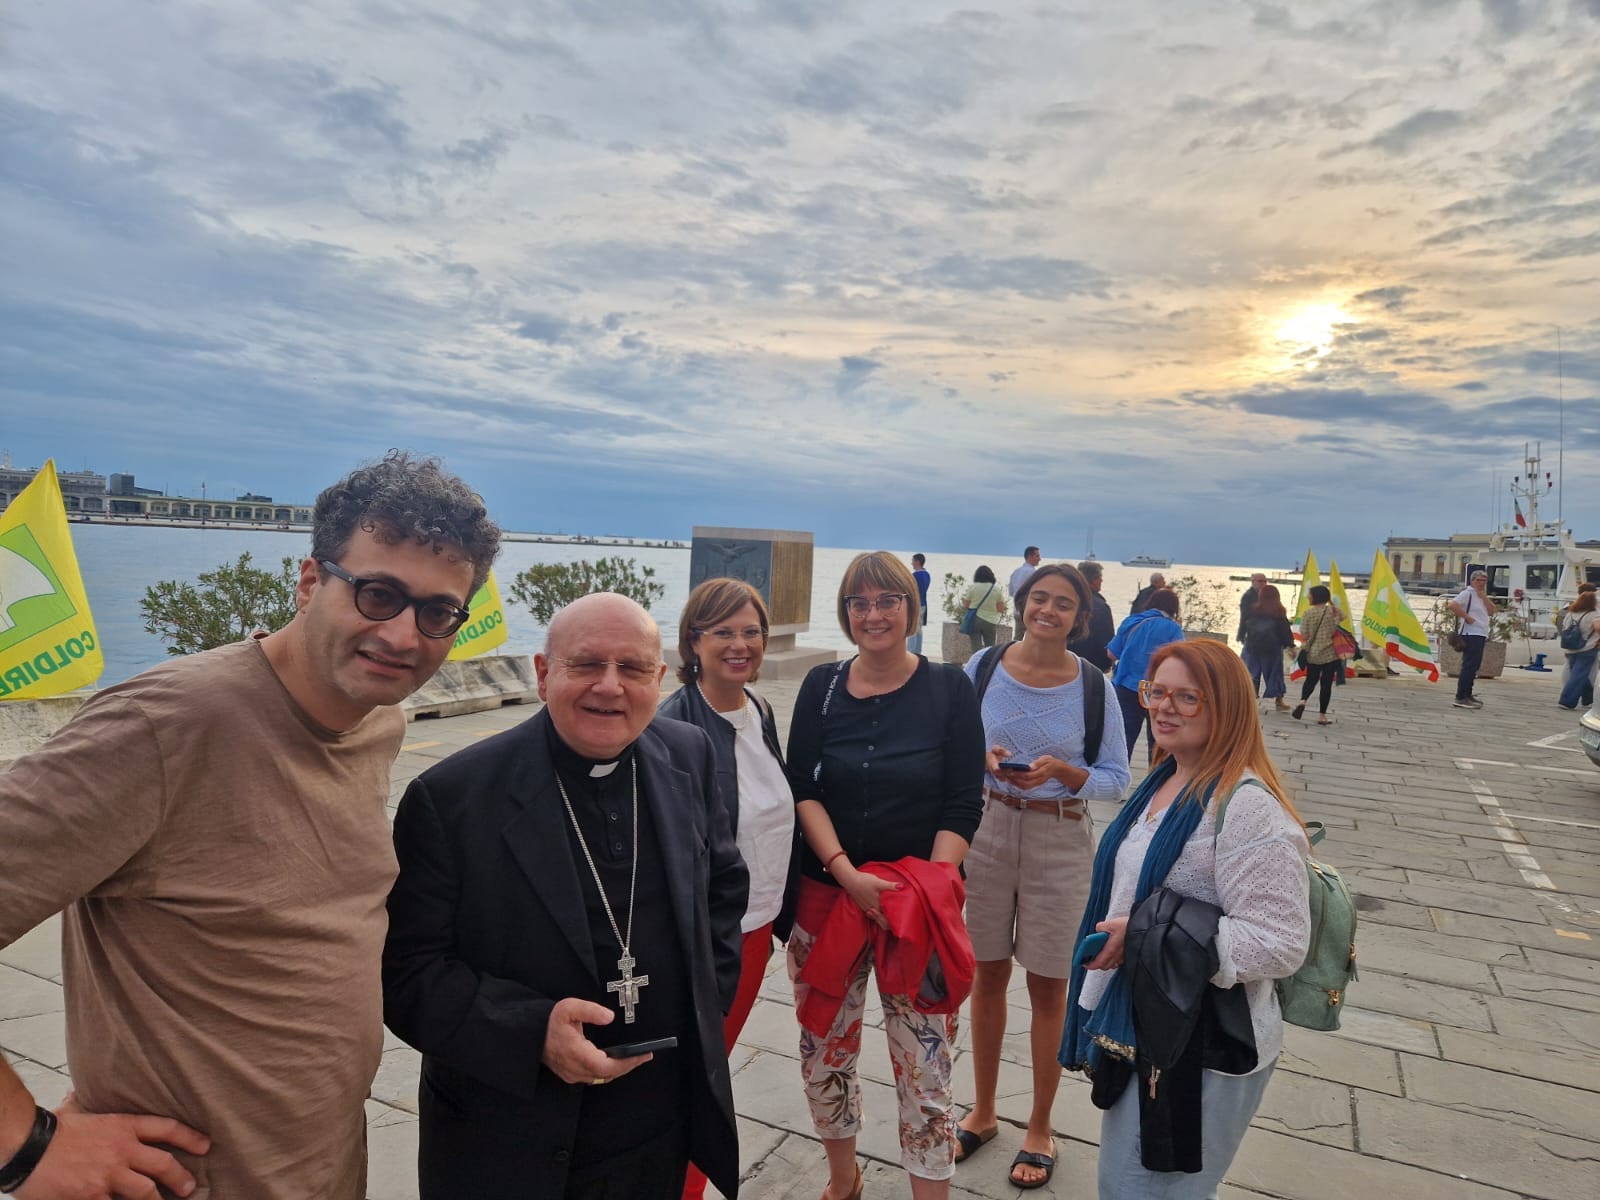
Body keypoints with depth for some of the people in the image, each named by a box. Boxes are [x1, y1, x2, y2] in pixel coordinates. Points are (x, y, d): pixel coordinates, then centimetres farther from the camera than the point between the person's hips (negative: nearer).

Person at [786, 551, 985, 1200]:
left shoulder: (949, 689, -3)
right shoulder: (821, 686, 3)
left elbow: (963, 806, -4)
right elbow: (802, 789, -2)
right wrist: (848, 874, -15)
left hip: (920, 903, -2)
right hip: (826, 896, 3)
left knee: (924, 1068, 0)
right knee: (824, 1052, 14)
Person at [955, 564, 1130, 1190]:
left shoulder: (1093, 686, -9)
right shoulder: (983, 666, -5)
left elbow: (1116, 780, -4)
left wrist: (1062, 771, -22)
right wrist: (983, 759, -17)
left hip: (1060, 840, -1)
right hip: (988, 828, 2)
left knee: (1047, 986, 10)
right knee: (987, 975, 14)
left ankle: (1040, 1129, 31)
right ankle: (983, 1111, 36)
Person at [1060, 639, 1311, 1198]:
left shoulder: (1248, 807, -24)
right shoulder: (1163, 780, 5)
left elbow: (1278, 943, -27)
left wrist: (1145, 939, -27)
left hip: (1201, 1046, -9)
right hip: (1139, 1025, 9)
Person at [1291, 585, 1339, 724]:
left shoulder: (1308, 613, -6)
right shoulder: (1334, 611, -5)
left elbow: (1304, 636, -5)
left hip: (1312, 654, 1)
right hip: (1330, 654, -1)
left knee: (1311, 679, 19)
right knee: (1326, 683, 5)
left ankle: (1302, 701, -6)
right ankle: (1322, 715, 8)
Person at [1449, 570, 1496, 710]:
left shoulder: (1482, 596, 20)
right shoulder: (1467, 593, -9)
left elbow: (1491, 612, 9)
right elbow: (1453, 605, -25)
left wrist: (1484, 596, 1)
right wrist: (1466, 617, -19)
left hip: (1480, 635, 10)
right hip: (1471, 634, -10)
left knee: (1473, 666, 13)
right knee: (1469, 666, -12)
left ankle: (1467, 695, 21)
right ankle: (1461, 698, -12)